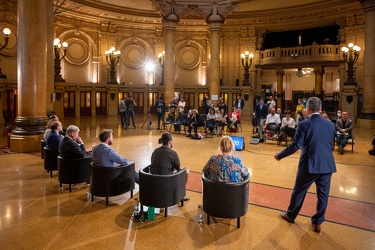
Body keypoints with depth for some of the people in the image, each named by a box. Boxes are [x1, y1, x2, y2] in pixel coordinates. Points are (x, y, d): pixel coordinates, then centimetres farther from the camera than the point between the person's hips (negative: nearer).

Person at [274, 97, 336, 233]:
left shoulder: (304, 124, -14)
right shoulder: (330, 124, 3)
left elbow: (295, 146, -16)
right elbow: (330, 143, 16)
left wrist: (279, 155, -4)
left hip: (309, 165, -4)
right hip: (327, 165, 4)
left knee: (299, 191, 13)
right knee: (323, 194, 14)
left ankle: (290, 215, 31)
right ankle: (317, 222, 24)